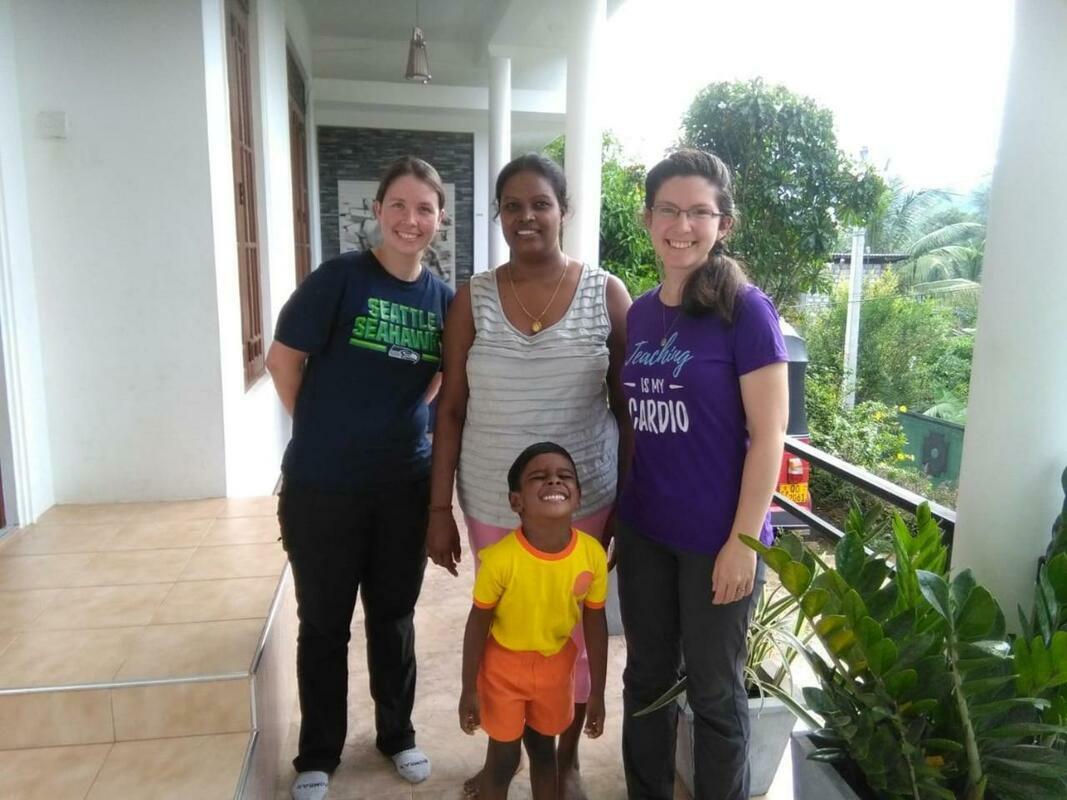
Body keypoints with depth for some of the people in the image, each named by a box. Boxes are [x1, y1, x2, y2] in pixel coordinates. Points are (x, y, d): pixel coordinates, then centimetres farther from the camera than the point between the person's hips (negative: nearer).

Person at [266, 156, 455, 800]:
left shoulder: (444, 299, 1)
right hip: (322, 486, -3)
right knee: (325, 622, 12)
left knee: (394, 614, 18)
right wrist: (325, 431, 1)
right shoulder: (339, 278, -12)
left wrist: (402, 422, 7)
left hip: (406, 486, 3)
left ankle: (398, 734, 39)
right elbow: (284, 357, -6)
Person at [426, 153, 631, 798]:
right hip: (492, 506, 1)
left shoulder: (606, 293, -5)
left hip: (584, 502, -1)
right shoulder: (473, 299, -1)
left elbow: (629, 405, -1)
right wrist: (439, 509, -1)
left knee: (575, 633, 15)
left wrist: (632, 501, -2)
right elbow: (451, 409, 0)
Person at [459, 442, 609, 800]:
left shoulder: (592, 554, -20)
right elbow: (478, 625, -15)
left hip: (556, 665, 3)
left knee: (544, 749, 23)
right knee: (503, 758, 13)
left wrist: (597, 692, 2)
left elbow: (595, 623, -6)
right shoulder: (501, 558, -30)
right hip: (504, 665, -3)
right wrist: (469, 690, -6)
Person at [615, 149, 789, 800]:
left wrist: (743, 541, -16)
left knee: (715, 691, 12)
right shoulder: (640, 313, 5)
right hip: (644, 530, 6)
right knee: (647, 677, 20)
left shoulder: (745, 310, -12)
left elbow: (768, 435, -13)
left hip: (716, 537, -5)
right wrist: (614, 514, 12)